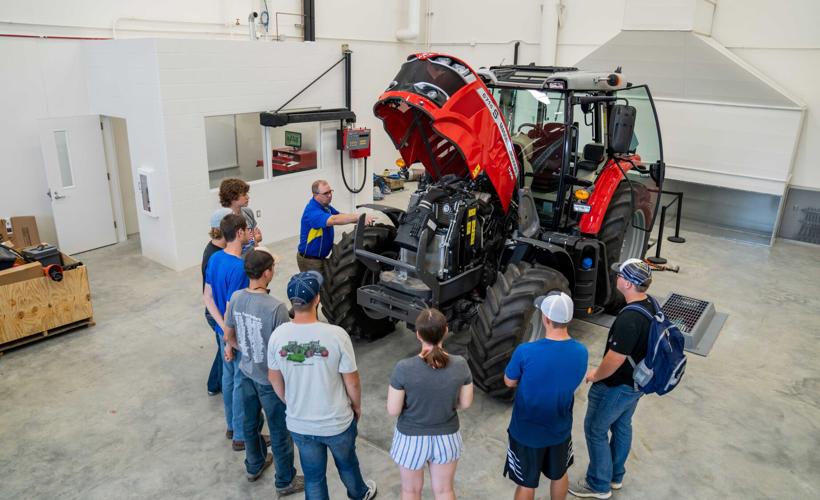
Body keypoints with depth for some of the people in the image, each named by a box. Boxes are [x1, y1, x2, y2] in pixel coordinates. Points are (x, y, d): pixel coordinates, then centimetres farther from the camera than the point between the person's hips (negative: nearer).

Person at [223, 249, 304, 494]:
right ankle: (285, 481, 33)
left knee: (250, 423, 27)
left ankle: (254, 466, 50)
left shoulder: (236, 298, -11)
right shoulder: (276, 307, -30)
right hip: (271, 380, -6)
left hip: (246, 374, 6)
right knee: (280, 432, 14)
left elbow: (229, 337, 3)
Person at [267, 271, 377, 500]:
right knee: (347, 463, 28)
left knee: (313, 476, 22)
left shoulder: (278, 335, -16)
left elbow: (274, 378, -1)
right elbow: (351, 381, -15)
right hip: (337, 422, -1)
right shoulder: (336, 335, -26)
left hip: (299, 424, 2)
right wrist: (356, 405, 5)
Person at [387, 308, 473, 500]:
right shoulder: (460, 364, -18)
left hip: (411, 438, -2)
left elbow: (393, 410, -17)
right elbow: (465, 403, -5)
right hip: (447, 437, 2)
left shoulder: (404, 368, -27)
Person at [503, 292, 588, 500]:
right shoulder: (581, 352, -16)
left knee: (526, 483, 17)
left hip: (527, 431, -3)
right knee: (559, 475, 28)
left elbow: (509, 382, -11)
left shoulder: (526, 351, -30)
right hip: (560, 429, 4)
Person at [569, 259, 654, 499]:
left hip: (616, 387, -9)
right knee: (622, 426, 25)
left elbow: (613, 361, -29)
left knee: (595, 430, 10)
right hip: (636, 382, 9)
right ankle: (616, 476, 44)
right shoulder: (650, 305, -6)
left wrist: (595, 376, -8)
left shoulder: (629, 319, -35)